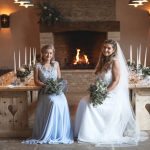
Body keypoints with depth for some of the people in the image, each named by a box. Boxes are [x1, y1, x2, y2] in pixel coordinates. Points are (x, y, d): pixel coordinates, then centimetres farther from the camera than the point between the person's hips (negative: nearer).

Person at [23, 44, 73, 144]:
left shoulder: (56, 64, 10)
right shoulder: (38, 66, 2)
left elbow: (59, 78, 12)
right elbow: (36, 81, 0)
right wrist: (46, 85, -15)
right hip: (45, 92, -3)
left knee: (62, 103, -28)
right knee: (54, 102, -33)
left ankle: (61, 135, -15)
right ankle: (48, 135, -20)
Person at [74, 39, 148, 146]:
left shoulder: (115, 61, -12)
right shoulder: (103, 61, 11)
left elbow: (116, 81, -17)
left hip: (113, 94, -8)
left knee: (91, 105, -22)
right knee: (84, 102, -7)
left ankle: (93, 134, -10)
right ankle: (86, 132, -1)